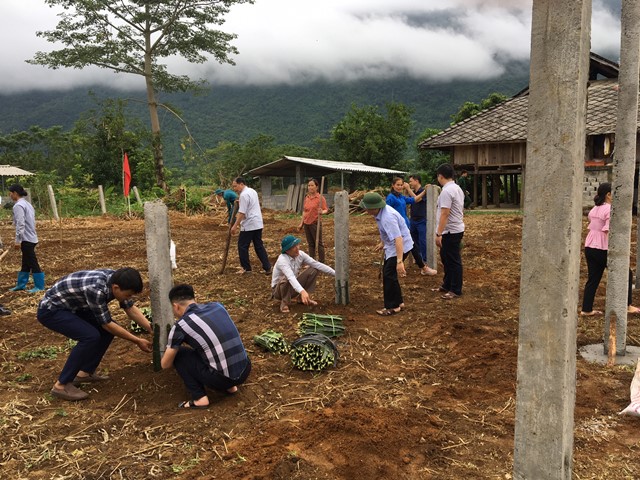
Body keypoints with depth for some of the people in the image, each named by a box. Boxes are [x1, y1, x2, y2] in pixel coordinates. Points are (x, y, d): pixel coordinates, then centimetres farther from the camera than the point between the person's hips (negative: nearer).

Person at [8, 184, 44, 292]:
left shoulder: (18, 206, -15)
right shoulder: (27, 204, 14)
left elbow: (20, 224, -21)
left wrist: (18, 240, -18)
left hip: (26, 239, -10)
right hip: (30, 237, 10)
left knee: (32, 263, -3)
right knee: (26, 263, 16)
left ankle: (39, 286, 2)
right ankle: (21, 284, 26)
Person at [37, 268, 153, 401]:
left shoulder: (115, 279, -12)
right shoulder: (96, 289, -36)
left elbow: (131, 309, 1)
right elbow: (106, 324, -23)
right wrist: (137, 341, -16)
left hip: (70, 306, 9)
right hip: (50, 310, -9)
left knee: (108, 330, 3)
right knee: (91, 336, -25)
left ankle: (85, 372, 14)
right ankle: (61, 385, -13)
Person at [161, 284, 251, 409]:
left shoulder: (181, 325, -3)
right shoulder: (217, 306, 11)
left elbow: (165, 364, 9)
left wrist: (170, 351, 33)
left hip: (223, 378, -6)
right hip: (245, 370, 6)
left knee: (179, 354, 11)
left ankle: (200, 399, 5)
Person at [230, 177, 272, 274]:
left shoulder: (244, 195, -17)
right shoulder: (252, 191, 13)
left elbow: (242, 213, -21)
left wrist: (235, 226, -19)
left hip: (249, 225, -9)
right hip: (258, 224, 9)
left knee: (242, 246, 4)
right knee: (259, 245, 11)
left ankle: (246, 268, 12)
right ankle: (267, 268, 9)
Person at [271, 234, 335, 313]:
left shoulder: (300, 254, -11)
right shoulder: (282, 260, -31)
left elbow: (317, 264, -12)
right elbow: (291, 277, -47)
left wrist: (335, 273, -18)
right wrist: (302, 291, -62)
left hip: (293, 286, 6)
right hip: (279, 289, -6)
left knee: (314, 269, -6)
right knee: (285, 279, -40)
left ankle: (302, 298, 4)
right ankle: (284, 303, -13)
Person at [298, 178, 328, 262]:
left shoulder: (320, 197, -9)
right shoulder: (306, 198, 10)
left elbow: (326, 210, -12)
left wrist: (322, 212, -34)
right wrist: (301, 223, 16)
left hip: (315, 223, -6)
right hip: (306, 224, 6)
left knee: (318, 243, -1)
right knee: (310, 244, 12)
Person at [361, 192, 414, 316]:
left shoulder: (387, 217, -33)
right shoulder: (380, 212, -4)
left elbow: (398, 239, -40)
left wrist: (400, 261, -45)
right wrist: (382, 243, 27)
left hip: (400, 247, -10)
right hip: (391, 246, 10)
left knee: (389, 275, -7)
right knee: (387, 274, 16)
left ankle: (392, 307, 6)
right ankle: (398, 302, 28)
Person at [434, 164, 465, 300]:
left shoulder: (446, 191, -21)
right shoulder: (457, 188, 12)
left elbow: (444, 214, -25)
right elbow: (461, 210, 19)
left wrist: (438, 234, -24)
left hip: (450, 232, -10)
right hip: (456, 229, 10)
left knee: (453, 261, -1)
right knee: (446, 258, 19)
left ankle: (456, 290, 8)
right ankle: (447, 285, 29)